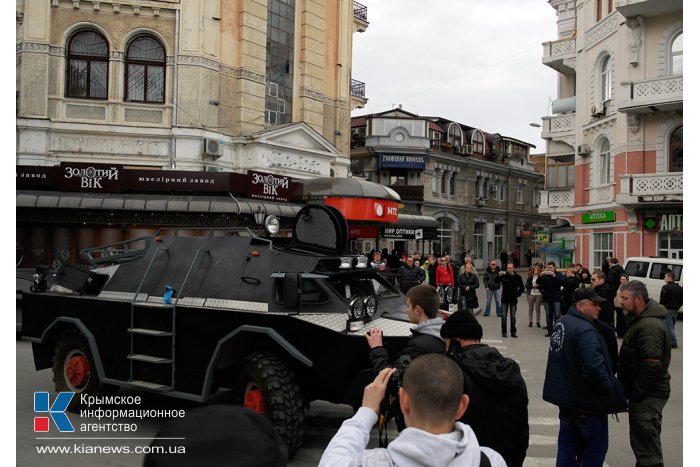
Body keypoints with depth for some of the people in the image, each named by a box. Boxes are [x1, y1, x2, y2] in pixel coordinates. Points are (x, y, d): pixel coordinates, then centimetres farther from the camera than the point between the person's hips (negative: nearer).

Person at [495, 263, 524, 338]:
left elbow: (522, 288, 9)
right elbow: (496, 282, -9)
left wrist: (517, 294, 0)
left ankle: (513, 332, 15)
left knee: (513, 317, 6)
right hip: (505, 299, 0)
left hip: (513, 299, 1)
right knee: (503, 316, -2)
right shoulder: (504, 276, -3)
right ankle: (504, 332, 7)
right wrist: (499, 276, -24)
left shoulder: (517, 277, 0)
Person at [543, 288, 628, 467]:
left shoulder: (561, 323, 8)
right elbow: (594, 367, -32)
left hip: (565, 397, 9)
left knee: (567, 445, 17)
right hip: (587, 403, -9)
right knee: (594, 451, 4)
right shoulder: (585, 331, -24)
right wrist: (611, 389, -16)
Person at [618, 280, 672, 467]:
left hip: (648, 395, -11)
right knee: (642, 440, 20)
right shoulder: (642, 319, 12)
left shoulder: (649, 326, -23)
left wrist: (637, 393, -20)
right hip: (646, 393, 11)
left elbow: (652, 365, -27)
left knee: (647, 445, -4)